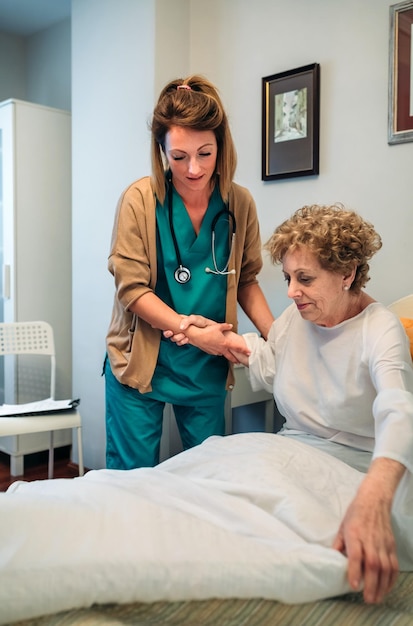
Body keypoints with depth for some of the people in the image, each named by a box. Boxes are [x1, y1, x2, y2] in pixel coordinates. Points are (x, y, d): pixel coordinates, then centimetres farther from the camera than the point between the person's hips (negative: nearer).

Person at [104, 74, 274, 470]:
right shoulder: (140, 199, -12)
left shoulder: (239, 203, -3)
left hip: (207, 366, 3)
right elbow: (131, 288, -12)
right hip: (141, 360, -2)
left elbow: (246, 281, 7)